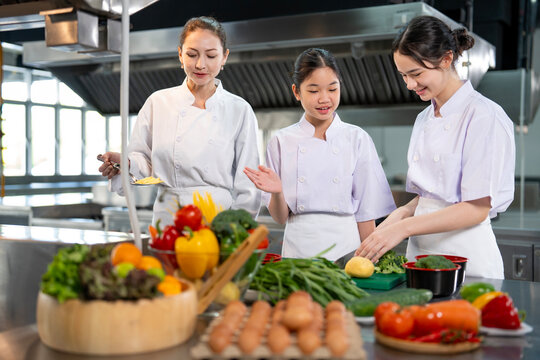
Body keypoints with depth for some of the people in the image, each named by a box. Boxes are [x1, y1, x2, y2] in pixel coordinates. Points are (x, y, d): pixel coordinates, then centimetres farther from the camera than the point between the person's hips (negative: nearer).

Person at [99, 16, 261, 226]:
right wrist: (125, 163, -9)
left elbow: (247, 185, 2)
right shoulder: (158, 102, 5)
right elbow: (144, 160, 10)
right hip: (168, 218, 1)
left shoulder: (240, 110, 1)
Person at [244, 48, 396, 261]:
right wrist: (276, 193, -17)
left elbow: (366, 213, 1)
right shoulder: (282, 141, 1)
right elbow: (280, 217, 1)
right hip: (298, 249, 1)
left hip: (346, 248, -1)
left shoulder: (357, 139, -1)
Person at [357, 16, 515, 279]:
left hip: (465, 256, -6)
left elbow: (477, 208, -17)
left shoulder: (483, 116, -12)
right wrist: (400, 215, -3)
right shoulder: (424, 120, 11)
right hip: (420, 250, 6)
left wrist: (404, 228, -21)